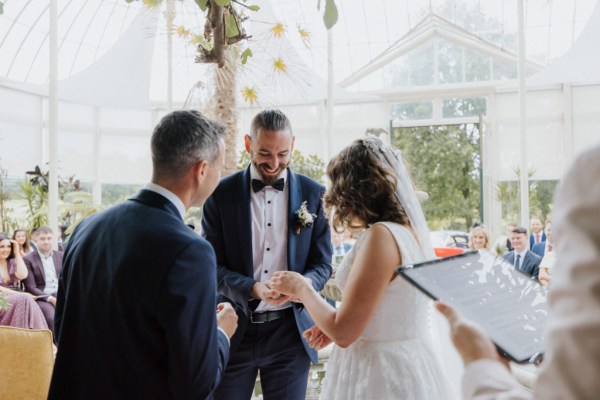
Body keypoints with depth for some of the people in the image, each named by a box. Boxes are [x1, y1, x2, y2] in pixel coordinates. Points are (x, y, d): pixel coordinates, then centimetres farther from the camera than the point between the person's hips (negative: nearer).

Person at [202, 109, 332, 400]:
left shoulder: (313, 194, 1)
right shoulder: (222, 194, -2)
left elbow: (322, 264, 4)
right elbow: (212, 265, -3)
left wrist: (304, 283, -19)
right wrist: (251, 288, -20)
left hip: (290, 330, 1)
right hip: (235, 329, 0)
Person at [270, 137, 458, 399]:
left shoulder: (381, 235, -22)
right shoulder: (411, 230, 3)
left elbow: (343, 332, -20)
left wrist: (301, 289, -7)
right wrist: (332, 327, 11)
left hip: (380, 376, -8)